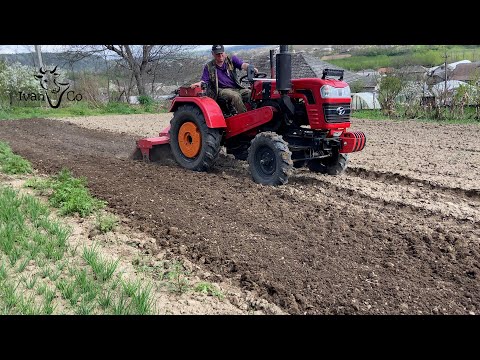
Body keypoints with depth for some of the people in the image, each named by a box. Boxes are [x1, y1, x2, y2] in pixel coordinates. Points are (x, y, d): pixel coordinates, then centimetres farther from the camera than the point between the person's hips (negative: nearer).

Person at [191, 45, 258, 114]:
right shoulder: (209, 67, 10)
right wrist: (199, 83, -19)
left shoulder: (231, 60, 9)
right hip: (222, 90, -2)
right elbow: (204, 80, 6)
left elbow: (243, 65, -8)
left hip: (236, 88, 3)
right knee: (235, 96, -34)